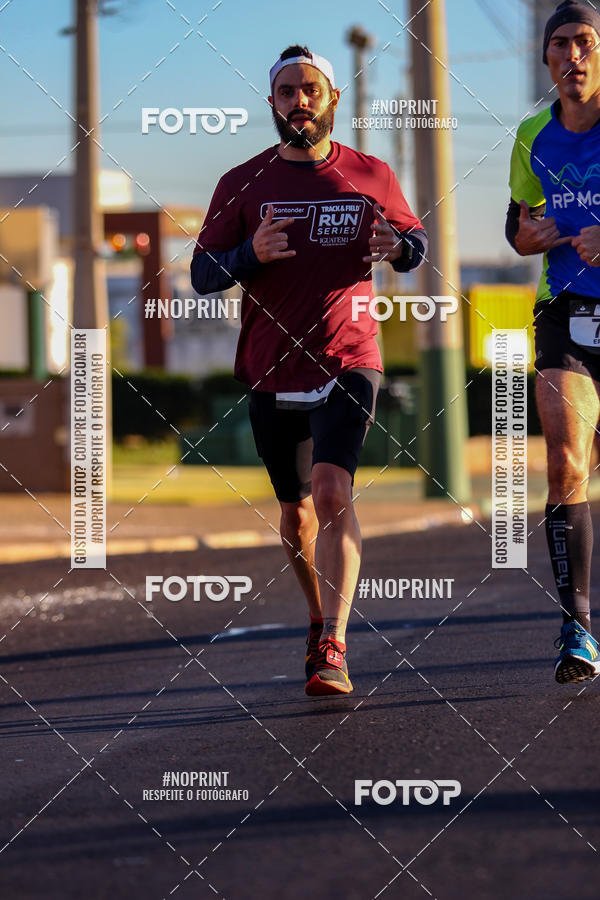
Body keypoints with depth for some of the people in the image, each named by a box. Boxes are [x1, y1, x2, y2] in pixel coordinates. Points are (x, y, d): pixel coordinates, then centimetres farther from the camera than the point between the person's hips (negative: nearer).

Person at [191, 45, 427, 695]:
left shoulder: (371, 177, 3)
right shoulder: (243, 184, 2)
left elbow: (415, 238, 18)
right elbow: (202, 274, 2)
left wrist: (399, 248, -7)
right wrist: (252, 254, -19)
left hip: (348, 363, -2)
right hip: (271, 372, 2)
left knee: (331, 491, -21)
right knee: (295, 509, 14)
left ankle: (332, 650, -27)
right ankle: (321, 618, 39)